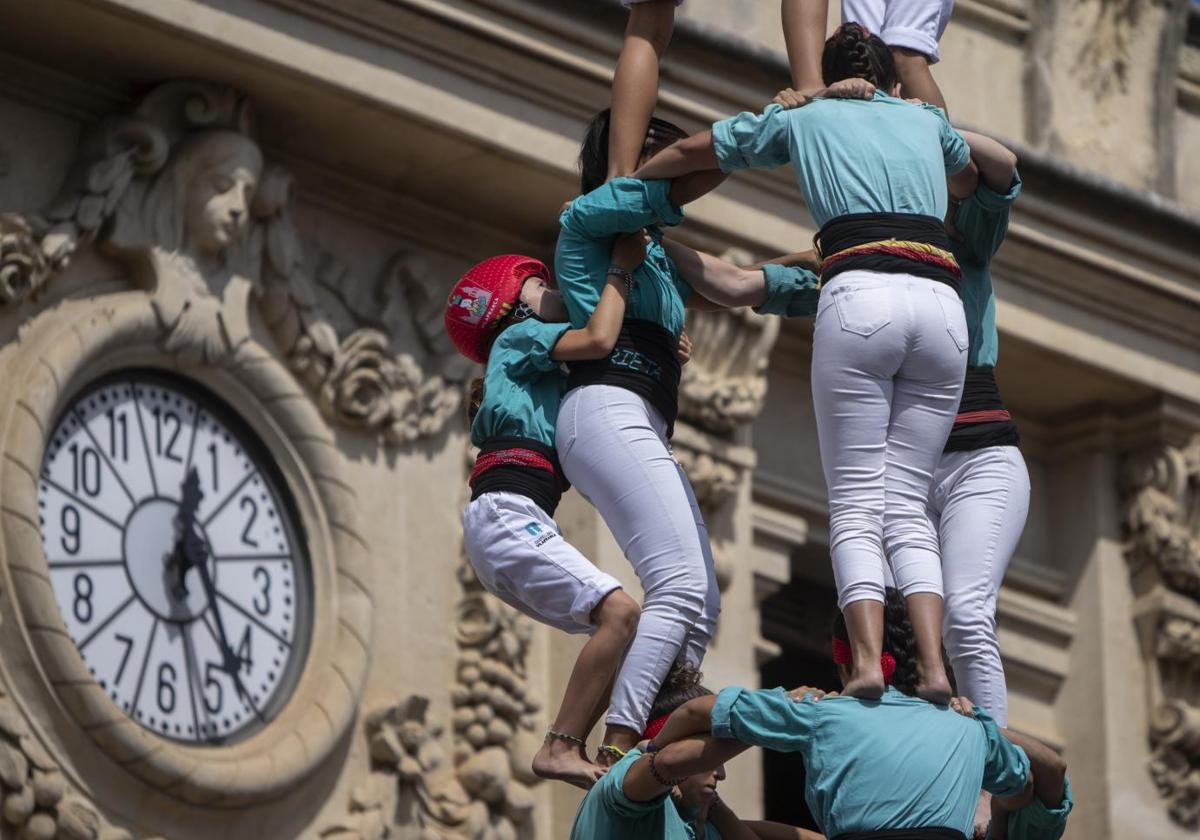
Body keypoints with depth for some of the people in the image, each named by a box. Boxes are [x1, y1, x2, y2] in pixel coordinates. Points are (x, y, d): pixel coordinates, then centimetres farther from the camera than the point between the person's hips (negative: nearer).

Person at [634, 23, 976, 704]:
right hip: (942, 305, 3)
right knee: (908, 506, 4)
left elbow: (692, 152, 32)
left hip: (860, 296, -3)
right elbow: (977, 169, 51)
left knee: (856, 503, -2)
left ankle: (867, 661, -21)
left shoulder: (804, 117, 21)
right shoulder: (927, 120, 28)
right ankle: (934, 666, -15)